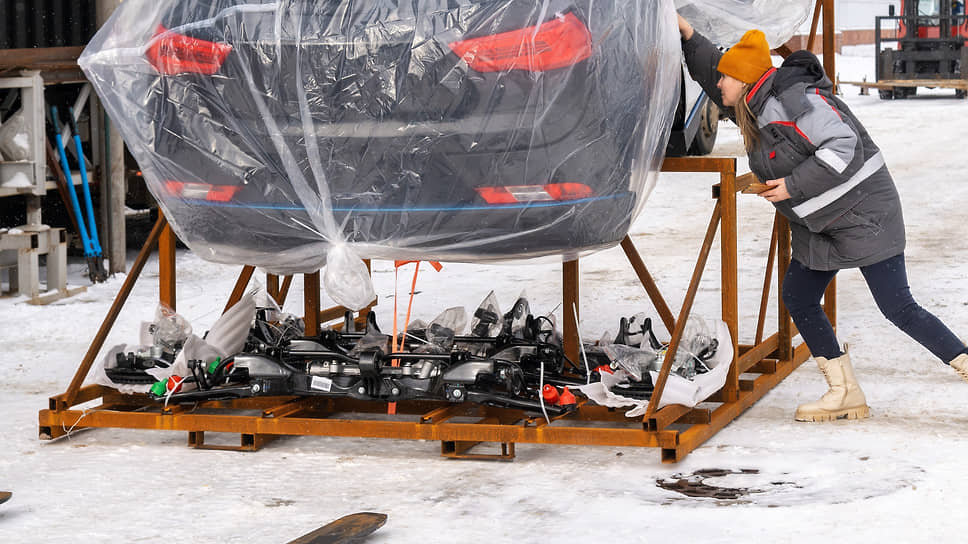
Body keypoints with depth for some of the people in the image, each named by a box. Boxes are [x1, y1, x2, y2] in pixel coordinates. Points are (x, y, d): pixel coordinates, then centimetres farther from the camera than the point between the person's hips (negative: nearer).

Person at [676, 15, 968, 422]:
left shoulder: (795, 101, -22)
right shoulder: (755, 106, 7)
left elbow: (845, 147, -27)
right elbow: (713, 72, 23)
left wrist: (793, 185, -24)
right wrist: (687, 35, 11)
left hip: (864, 216, -10)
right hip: (819, 228, 10)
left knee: (897, 307, -10)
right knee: (798, 299, 6)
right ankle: (846, 395, 11)